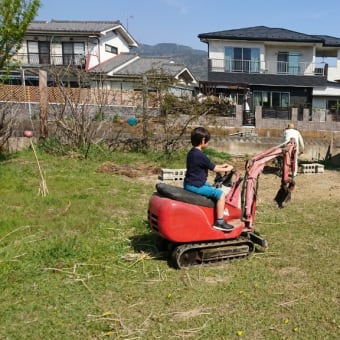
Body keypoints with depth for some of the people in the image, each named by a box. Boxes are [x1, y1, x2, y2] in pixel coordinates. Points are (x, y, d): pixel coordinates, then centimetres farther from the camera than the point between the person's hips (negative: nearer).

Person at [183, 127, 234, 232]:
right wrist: (227, 169, 7)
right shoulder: (201, 156, -19)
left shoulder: (191, 152, 11)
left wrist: (221, 166, 21)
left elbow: (210, 166, 22)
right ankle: (219, 222, -6)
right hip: (195, 186, -11)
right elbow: (214, 169, -10)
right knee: (220, 194, -10)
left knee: (213, 188, 30)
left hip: (189, 183, 11)